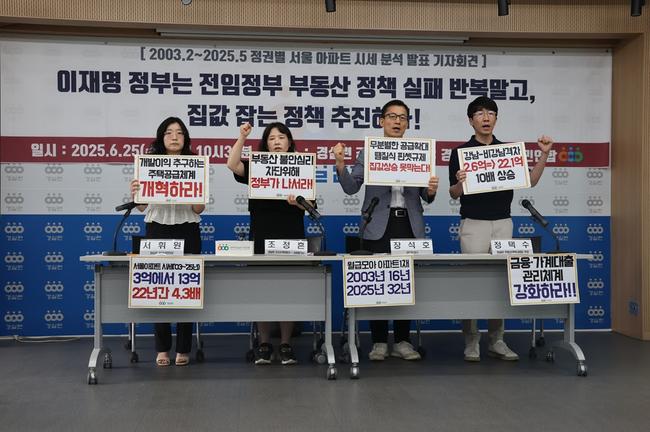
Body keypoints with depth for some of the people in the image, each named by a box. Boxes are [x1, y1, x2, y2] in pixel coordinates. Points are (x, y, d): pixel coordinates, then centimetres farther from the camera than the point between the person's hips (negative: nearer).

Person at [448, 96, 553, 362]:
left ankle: (496, 341, 15)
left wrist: (544, 154, -2)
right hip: (474, 223, -4)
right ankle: (471, 343, 7)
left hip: (503, 223, 4)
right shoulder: (461, 152, -1)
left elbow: (530, 181, 8)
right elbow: (454, 194, -1)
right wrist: (459, 182, -23)